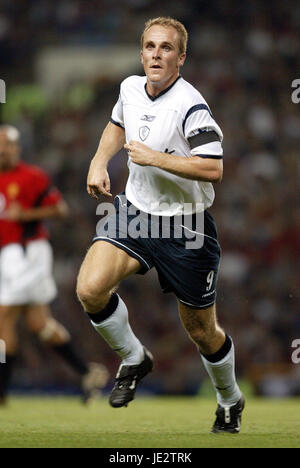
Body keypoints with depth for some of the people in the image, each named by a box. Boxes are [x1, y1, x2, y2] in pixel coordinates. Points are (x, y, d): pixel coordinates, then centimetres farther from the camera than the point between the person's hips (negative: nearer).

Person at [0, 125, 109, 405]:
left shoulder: (30, 177, -9)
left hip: (27, 252, -8)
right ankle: (87, 372, 19)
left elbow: (60, 209, -9)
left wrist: (25, 214, -18)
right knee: (39, 323, 9)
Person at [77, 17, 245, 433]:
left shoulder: (190, 106, -21)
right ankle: (133, 359, 6)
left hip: (186, 226, -5)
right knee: (90, 288, -21)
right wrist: (99, 161, 9)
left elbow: (215, 168, -31)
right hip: (135, 212, 5)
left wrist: (154, 157, -27)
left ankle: (231, 402, 37)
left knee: (202, 331, 8)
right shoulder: (131, 88, 0)